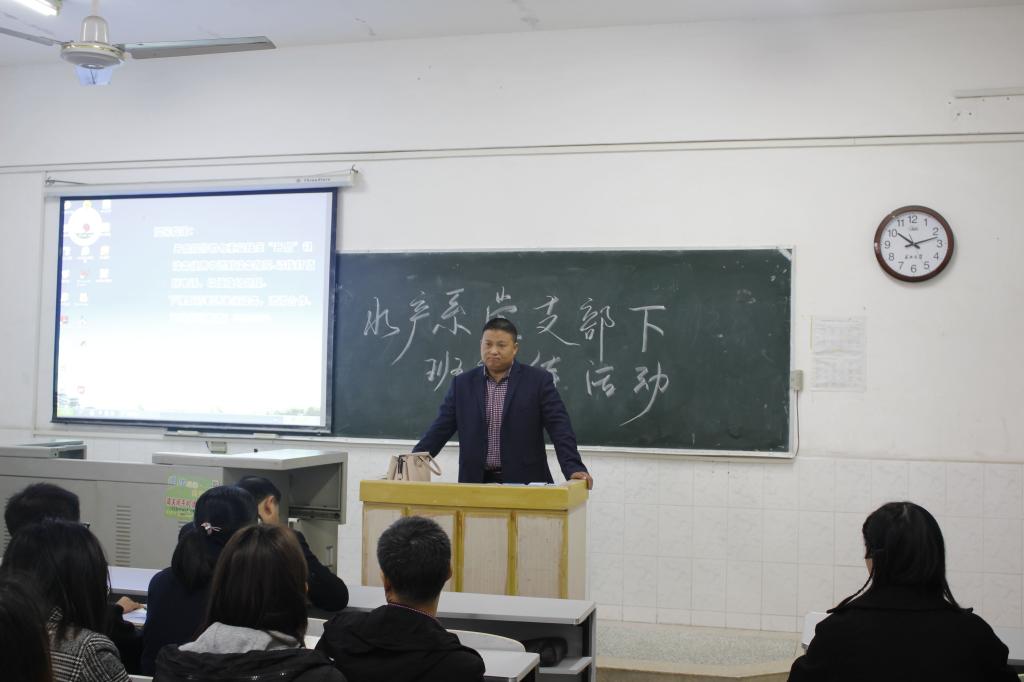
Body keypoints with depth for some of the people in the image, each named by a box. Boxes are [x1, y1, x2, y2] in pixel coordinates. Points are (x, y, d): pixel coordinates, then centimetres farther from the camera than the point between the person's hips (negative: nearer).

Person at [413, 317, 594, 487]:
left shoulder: (538, 381, 0)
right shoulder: (462, 383, 8)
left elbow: (559, 427, -5)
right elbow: (440, 429, 7)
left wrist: (574, 468, -18)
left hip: (525, 482, -2)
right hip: (475, 483, 2)